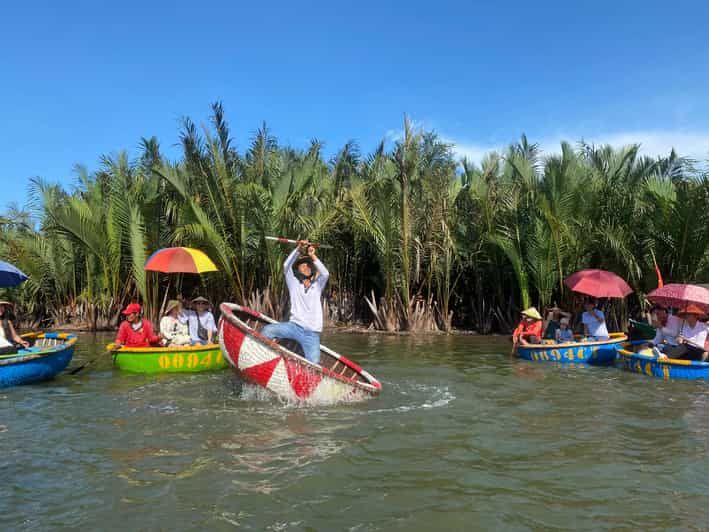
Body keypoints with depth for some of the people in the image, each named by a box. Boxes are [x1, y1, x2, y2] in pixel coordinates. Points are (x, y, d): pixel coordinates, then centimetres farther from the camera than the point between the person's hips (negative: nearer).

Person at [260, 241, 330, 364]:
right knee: (268, 330, -24)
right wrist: (298, 249, -10)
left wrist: (313, 256, -4)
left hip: (312, 333, 1)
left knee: (314, 365, -13)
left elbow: (325, 274, -3)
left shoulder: (317, 286, 16)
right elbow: (286, 266, 0)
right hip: (294, 326, 0)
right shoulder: (294, 284, 13)